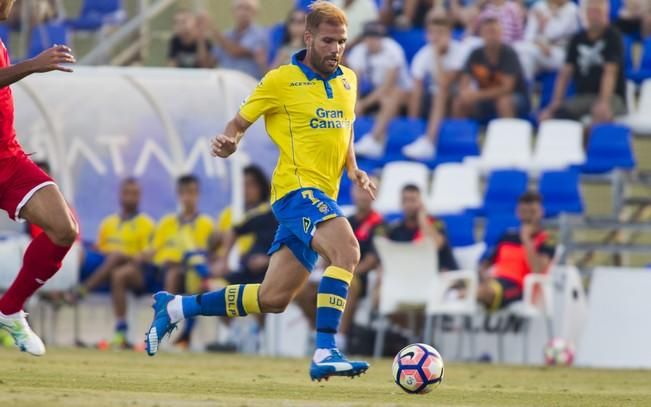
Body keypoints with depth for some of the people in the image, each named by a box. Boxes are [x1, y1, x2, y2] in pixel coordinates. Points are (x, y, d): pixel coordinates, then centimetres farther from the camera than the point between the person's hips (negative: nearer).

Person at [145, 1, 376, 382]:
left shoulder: (348, 80, 13)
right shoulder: (281, 80, -5)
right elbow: (239, 123, 3)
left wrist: (353, 169, 10)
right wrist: (229, 143, -19)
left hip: (323, 196, 7)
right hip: (297, 189, -7)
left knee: (272, 299, 7)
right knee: (347, 250, -32)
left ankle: (175, 307, 22)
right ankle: (325, 353, -36)